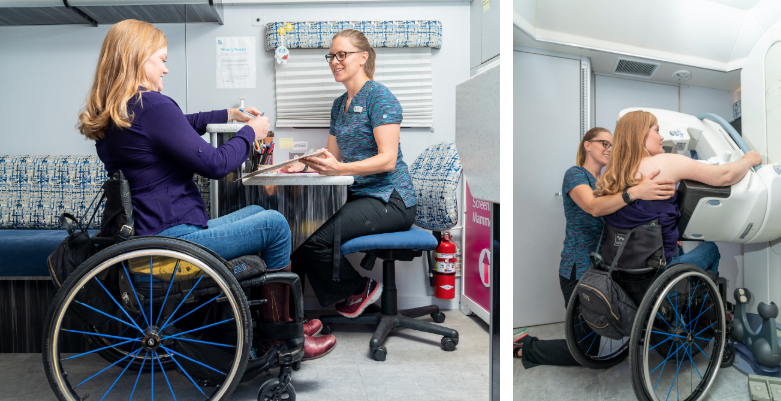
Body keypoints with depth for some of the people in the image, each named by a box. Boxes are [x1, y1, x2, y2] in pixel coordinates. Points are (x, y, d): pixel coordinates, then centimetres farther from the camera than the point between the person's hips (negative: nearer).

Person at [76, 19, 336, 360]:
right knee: (274, 224, -3)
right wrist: (251, 132, -4)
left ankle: (281, 319, 26)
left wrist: (228, 114, 23)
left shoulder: (113, 113, 12)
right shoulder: (152, 106, -20)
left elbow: (179, 125, 27)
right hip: (172, 239, -11)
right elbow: (215, 164, -20)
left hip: (148, 231, 11)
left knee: (256, 213, 21)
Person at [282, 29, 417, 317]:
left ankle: (361, 288, 3)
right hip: (359, 195, 8)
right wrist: (304, 165, -2)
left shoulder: (379, 96, -10)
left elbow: (388, 159, -19)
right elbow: (333, 157, 17)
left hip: (390, 199, -8)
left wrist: (340, 169, -30)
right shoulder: (339, 104, 16)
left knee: (315, 239, -24)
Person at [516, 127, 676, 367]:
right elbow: (594, 207, -31)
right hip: (579, 270, -9)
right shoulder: (575, 175, -10)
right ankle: (524, 349, 14)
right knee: (585, 351, -4)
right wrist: (636, 192, -46)